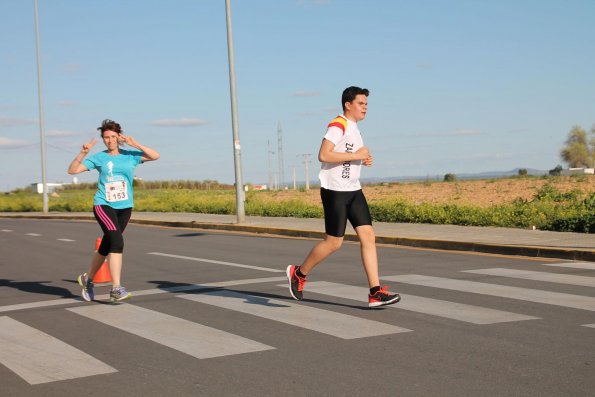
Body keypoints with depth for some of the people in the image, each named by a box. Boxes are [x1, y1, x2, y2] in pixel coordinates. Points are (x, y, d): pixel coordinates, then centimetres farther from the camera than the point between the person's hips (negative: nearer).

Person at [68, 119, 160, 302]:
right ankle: (116, 289, -23)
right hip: (104, 205, -4)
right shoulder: (99, 158, -1)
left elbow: (155, 156, -4)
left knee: (106, 247, 14)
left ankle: (88, 279, 38)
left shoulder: (130, 155, 4)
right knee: (117, 241, -23)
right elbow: (72, 170, -3)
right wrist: (83, 153, -16)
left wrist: (135, 144, -11)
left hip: (125, 207, 4)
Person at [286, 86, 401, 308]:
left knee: (368, 236, -3)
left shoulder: (353, 127, 17)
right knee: (333, 243, -3)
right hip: (334, 191, -9)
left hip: (353, 190, 9)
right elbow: (323, 155, -23)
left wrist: (363, 160, 10)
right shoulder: (338, 125, -12)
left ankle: (375, 293, -5)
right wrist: (356, 155, -20)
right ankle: (298, 273, 20)